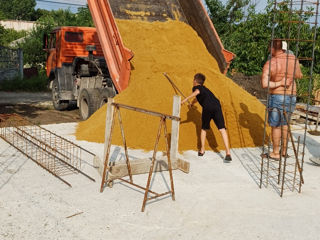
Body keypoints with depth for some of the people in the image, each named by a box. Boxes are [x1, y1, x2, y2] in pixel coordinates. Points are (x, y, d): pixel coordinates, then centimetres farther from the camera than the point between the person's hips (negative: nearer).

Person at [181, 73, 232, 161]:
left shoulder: (196, 87, 18)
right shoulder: (204, 88, 38)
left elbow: (197, 92, -10)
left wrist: (186, 99, -12)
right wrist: (192, 103, 79)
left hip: (207, 107, -4)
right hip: (217, 106, 4)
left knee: (203, 129, 18)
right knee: (222, 129, -6)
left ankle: (202, 150, 23)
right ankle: (228, 153, -17)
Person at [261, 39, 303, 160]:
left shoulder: (270, 63, -14)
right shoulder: (293, 59, 0)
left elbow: (264, 84, -25)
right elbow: (299, 76, 16)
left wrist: (280, 83, -15)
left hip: (277, 97, -5)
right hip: (292, 97, 5)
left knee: (276, 125, 5)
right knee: (285, 123, 20)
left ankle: (275, 153, 13)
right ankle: (284, 150, 29)